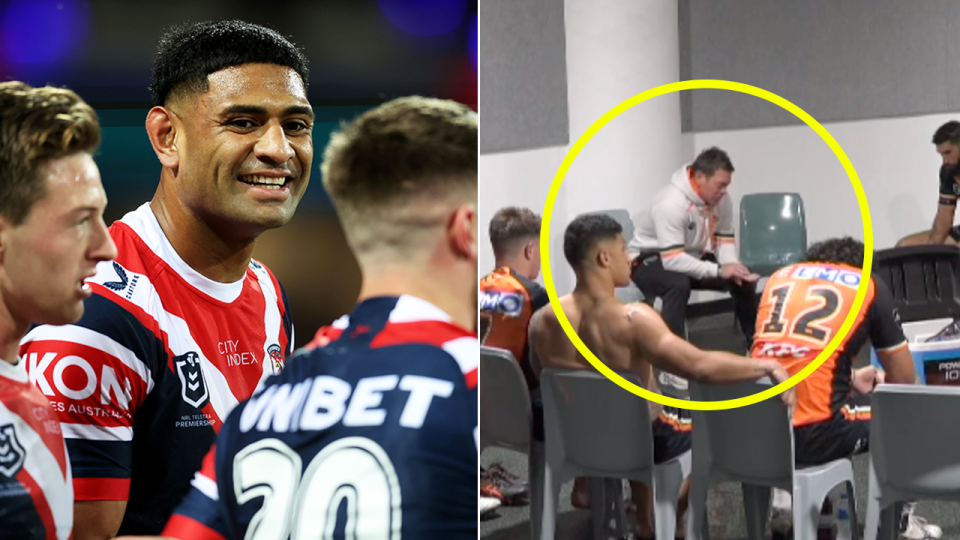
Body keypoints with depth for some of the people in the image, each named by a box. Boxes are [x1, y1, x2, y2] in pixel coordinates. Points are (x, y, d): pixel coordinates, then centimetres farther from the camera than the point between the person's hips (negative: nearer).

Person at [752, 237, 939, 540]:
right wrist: (877, 385, 38)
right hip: (812, 434, -5)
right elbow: (904, 381, 17)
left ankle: (785, 499, 27)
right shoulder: (870, 286, 11)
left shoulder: (780, 276, 21)